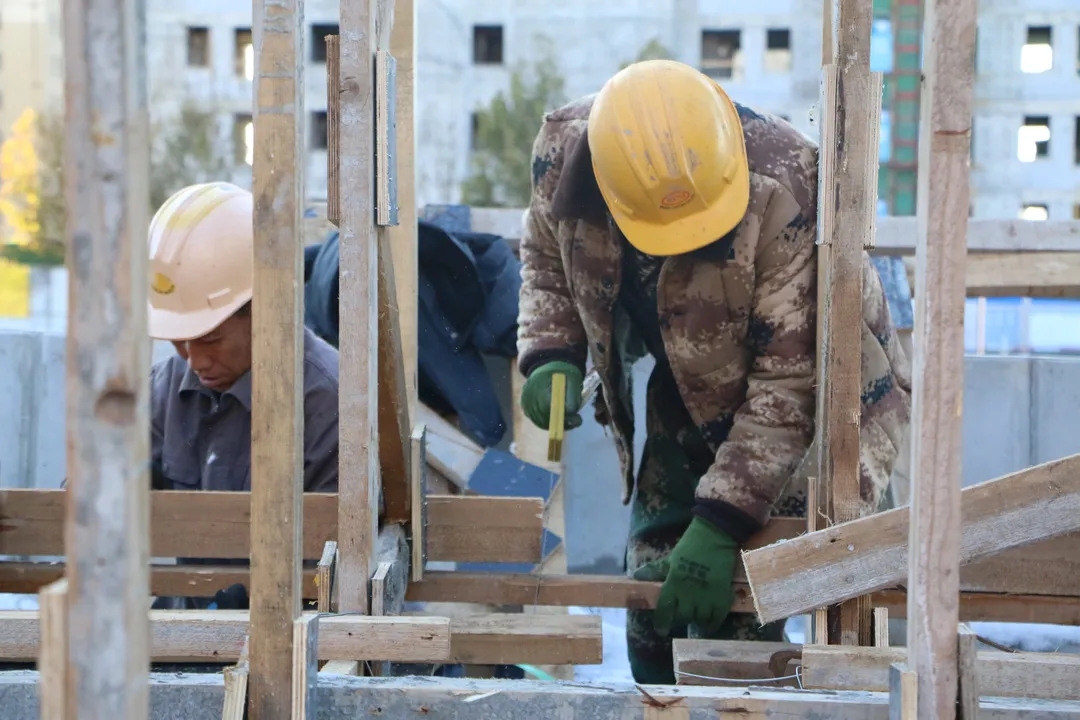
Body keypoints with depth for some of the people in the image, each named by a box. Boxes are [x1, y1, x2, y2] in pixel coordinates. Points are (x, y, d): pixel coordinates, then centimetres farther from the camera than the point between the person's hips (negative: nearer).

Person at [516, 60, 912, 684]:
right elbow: (546, 257, 5)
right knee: (653, 601, 5)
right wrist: (551, 355, -14)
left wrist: (720, 525, -30)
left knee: (734, 618, -15)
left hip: (820, 403, -5)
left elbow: (789, 385, -29)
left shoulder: (787, 192, -34)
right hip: (685, 405, 5)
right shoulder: (562, 150, -19)